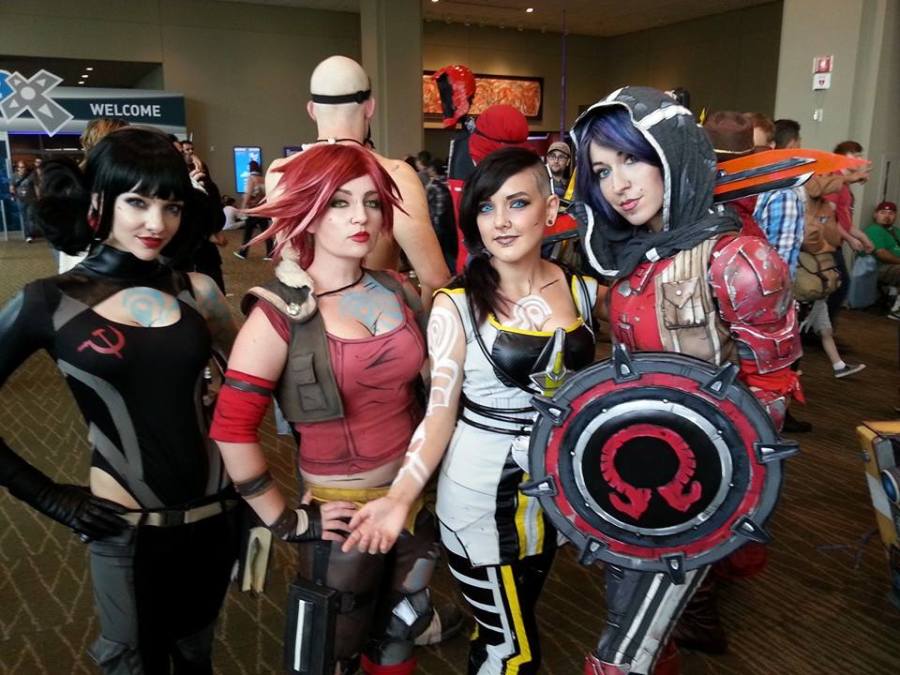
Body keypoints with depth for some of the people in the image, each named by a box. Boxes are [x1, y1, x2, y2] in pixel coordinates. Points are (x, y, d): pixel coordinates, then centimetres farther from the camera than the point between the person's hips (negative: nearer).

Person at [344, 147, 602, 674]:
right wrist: (401, 496, -23)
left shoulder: (583, 290, -3)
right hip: (481, 493, -4)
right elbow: (440, 411, -13)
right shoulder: (457, 305, -15)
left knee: (502, 631, 24)